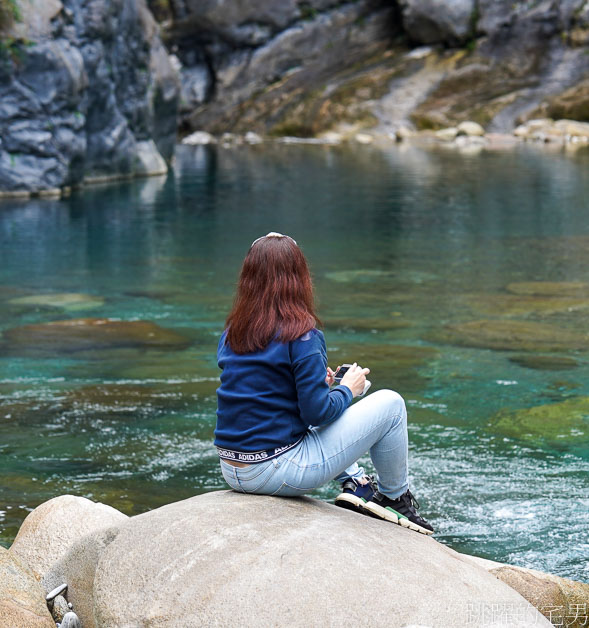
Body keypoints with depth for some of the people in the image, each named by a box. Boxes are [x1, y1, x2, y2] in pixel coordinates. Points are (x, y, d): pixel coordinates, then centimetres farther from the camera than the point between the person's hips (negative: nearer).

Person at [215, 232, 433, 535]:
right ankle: (396, 497, 23)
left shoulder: (231, 334, 5)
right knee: (390, 403, 6)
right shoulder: (302, 336, -16)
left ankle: (355, 483, 21)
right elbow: (317, 412, -16)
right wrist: (348, 389, 4)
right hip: (278, 472, -7)